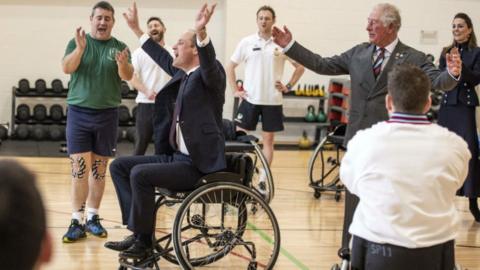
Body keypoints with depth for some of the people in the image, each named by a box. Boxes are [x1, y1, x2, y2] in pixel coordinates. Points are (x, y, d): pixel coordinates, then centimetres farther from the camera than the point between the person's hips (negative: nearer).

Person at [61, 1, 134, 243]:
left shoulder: (119, 47, 3)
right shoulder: (76, 42, 2)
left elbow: (128, 77, -10)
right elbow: (66, 68, -14)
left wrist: (123, 64, -33)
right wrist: (80, 48, -31)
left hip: (107, 114, 1)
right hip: (79, 112, -1)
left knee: (99, 168, 8)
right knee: (79, 168, -6)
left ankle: (93, 217, 17)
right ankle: (77, 221, -4)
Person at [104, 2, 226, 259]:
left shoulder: (209, 75, -10)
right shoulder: (183, 74, 13)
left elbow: (209, 63, -33)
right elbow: (163, 58, 30)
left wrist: (201, 31, -51)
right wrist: (136, 28, 36)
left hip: (199, 165, -9)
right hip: (178, 157, 10)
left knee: (140, 173, -25)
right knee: (119, 165, 5)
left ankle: (144, 241, -10)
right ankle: (139, 230, -2)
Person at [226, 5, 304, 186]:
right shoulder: (247, 42, 1)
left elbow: (300, 67, 7)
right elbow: (230, 66, 7)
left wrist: (288, 86, -1)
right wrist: (235, 90, 0)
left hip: (272, 101, 0)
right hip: (250, 99, 0)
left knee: (268, 139, 5)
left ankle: (263, 179, 13)